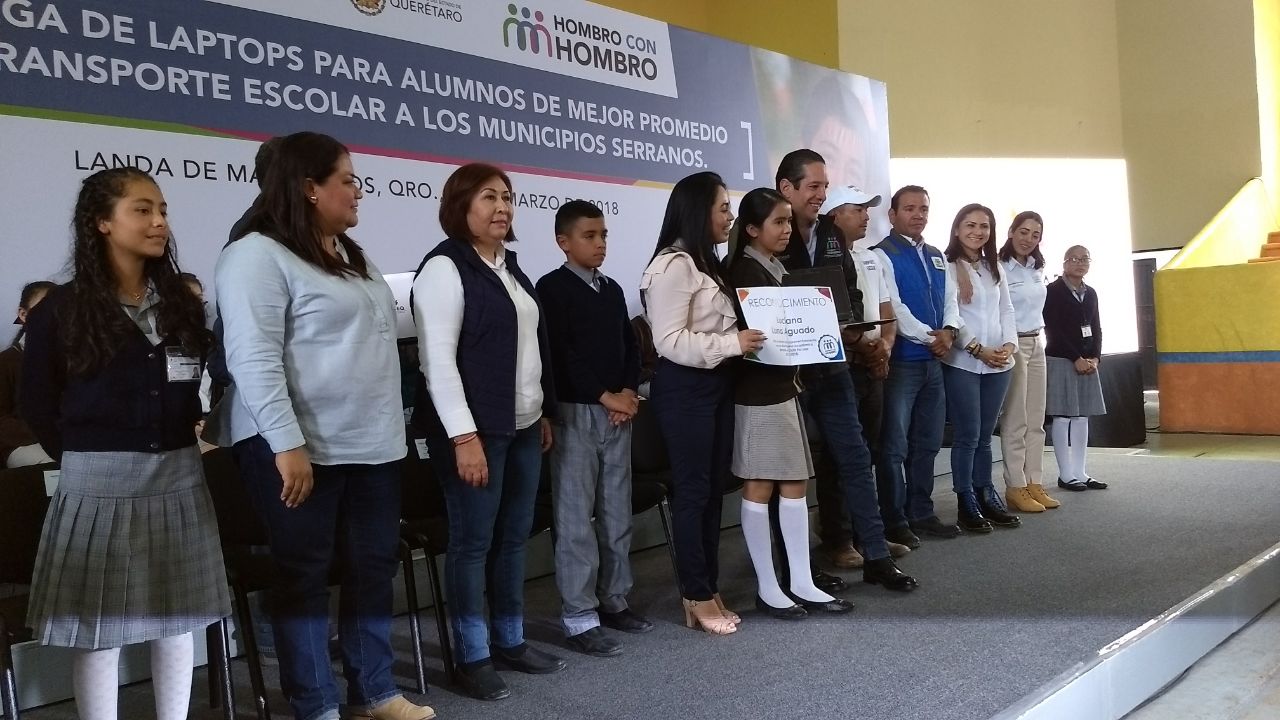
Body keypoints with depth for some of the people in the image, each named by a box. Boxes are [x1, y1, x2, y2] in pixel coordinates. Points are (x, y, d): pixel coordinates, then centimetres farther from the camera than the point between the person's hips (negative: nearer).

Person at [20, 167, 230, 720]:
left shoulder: (182, 302, 9)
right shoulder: (61, 309, -4)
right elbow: (37, 404, 0)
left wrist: (180, 439, 5)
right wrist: (83, 456, 1)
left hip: (177, 476, 4)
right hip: (98, 482, -4)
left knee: (176, 620, 11)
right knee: (99, 628, 3)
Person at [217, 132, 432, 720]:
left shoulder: (351, 256, 17)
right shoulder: (257, 256, -11)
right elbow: (254, 360, -18)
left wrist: (391, 426, 17)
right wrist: (287, 445, -23)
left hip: (372, 444, 8)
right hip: (300, 447, -8)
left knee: (374, 566, 12)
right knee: (304, 573, 4)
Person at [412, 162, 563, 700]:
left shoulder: (510, 266, 14)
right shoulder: (445, 267, -11)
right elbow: (438, 359, -17)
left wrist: (545, 412, 18)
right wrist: (464, 436, -21)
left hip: (522, 426, 8)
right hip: (476, 429, -8)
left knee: (514, 537, 14)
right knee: (472, 542, 1)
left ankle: (510, 640, 26)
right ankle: (472, 657, 14)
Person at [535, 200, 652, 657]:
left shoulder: (612, 289, 15)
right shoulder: (553, 287, -6)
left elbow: (629, 346, 15)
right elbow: (558, 354, -14)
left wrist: (629, 392, -2)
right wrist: (605, 396, -13)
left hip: (618, 410, 7)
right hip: (575, 412, -7)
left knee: (617, 513, 12)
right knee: (576, 517, -4)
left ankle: (614, 601, 24)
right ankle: (579, 617, 3)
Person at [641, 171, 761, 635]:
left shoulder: (706, 263, 17)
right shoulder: (673, 265, -14)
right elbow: (671, 341, -21)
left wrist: (746, 341, 9)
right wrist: (732, 344, -24)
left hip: (717, 384, 10)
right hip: (685, 388, -10)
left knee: (714, 489, 12)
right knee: (692, 491, -1)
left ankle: (709, 590, 23)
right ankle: (697, 598, 11)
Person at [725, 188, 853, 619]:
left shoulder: (778, 269, 15)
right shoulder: (744, 272, -12)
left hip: (784, 387, 9)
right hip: (758, 392, -9)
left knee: (795, 485, 9)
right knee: (759, 487, 0)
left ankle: (802, 583, 17)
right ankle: (767, 588, 9)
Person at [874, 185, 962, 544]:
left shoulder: (936, 256, 15)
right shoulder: (883, 255, -8)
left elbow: (950, 299, 12)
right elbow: (891, 306, -16)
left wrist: (949, 331, -8)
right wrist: (929, 336, -15)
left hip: (933, 362, 8)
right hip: (901, 362, -7)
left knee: (928, 443, 13)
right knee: (894, 446, -1)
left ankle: (921, 513, 24)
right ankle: (894, 521, 7)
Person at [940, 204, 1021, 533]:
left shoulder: (995, 268, 16)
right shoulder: (946, 266, -4)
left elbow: (1006, 310, 14)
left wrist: (1010, 344, -4)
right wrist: (978, 349, -14)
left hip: (998, 363, 6)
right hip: (962, 362, -5)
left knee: (985, 435, 11)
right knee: (967, 435, -4)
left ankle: (986, 497, 18)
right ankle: (966, 504, 5)